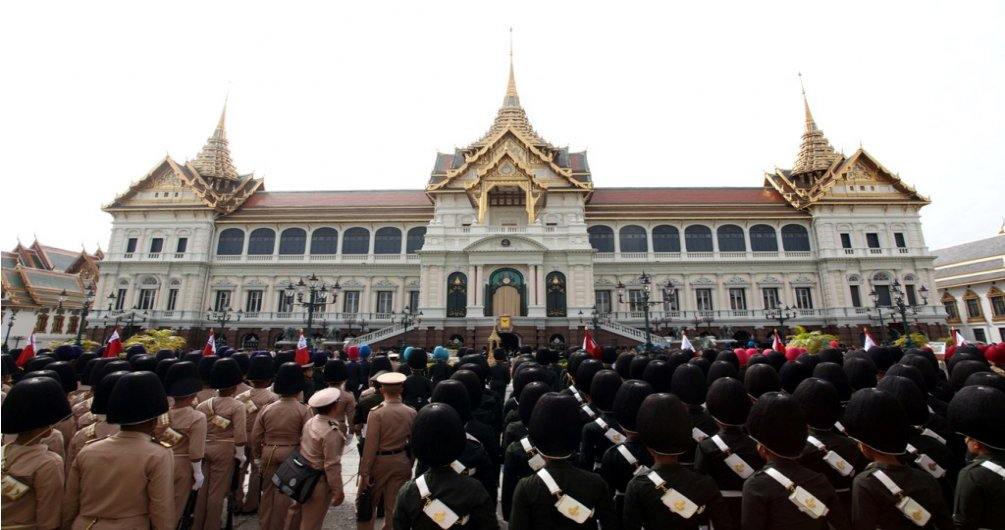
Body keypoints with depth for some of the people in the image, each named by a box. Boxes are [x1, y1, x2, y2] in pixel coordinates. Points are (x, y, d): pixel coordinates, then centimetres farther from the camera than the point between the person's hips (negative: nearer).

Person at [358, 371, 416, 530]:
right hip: (402, 462, 3)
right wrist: (409, 464, 12)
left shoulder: (376, 412, -17)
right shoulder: (411, 412, -6)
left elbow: (371, 444, -16)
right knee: (394, 505, 16)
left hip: (379, 462, -3)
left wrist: (365, 471, -8)